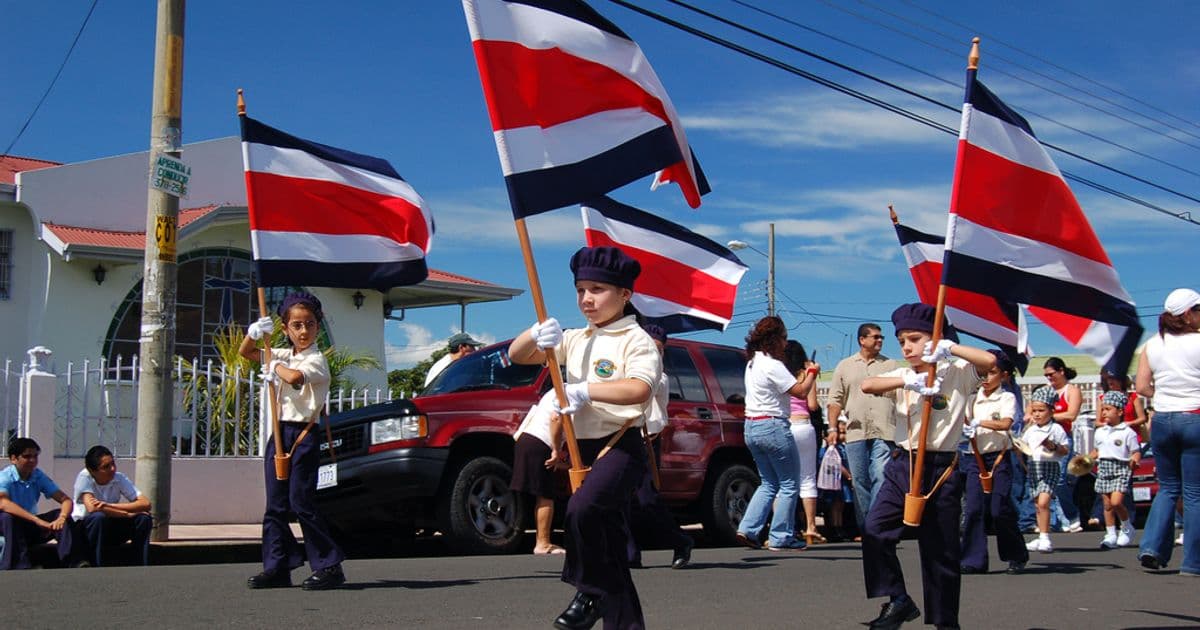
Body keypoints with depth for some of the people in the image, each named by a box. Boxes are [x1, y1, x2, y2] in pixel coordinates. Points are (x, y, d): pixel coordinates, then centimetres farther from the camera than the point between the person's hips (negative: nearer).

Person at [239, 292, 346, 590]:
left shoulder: (316, 359, -9)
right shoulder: (284, 355, 14)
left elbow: (295, 377, -30)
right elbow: (245, 352, 22)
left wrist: (275, 367, -10)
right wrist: (254, 332, 2)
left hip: (303, 435, -7)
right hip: (279, 432, 8)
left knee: (302, 503, -9)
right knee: (275, 506, 8)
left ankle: (329, 566, -3)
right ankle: (277, 567, 13)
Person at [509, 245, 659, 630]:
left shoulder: (636, 340, -6)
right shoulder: (575, 340, 15)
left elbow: (639, 389, -25)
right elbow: (517, 356, 12)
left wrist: (586, 390, -33)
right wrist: (536, 335, -9)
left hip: (620, 447, -8)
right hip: (582, 449, 8)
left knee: (581, 509, -33)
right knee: (606, 541, 11)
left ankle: (590, 594, -17)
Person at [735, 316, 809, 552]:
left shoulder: (753, 363, 13)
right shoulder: (773, 365, -16)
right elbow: (801, 391, -15)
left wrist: (803, 376, 14)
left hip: (751, 427, 9)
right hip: (773, 426, -9)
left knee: (769, 483, 17)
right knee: (788, 484, 2)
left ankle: (748, 529, 7)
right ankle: (781, 538, 3)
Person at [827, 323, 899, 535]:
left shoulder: (890, 365, 12)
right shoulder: (845, 366, 13)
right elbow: (835, 400, 12)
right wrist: (832, 426, 0)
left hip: (884, 432, -1)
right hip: (855, 432, 1)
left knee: (881, 478, -12)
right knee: (860, 482, 4)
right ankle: (864, 527, 12)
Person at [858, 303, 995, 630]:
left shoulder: (956, 373, -1)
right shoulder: (903, 376, 9)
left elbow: (990, 361, -19)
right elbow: (867, 385, -9)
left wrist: (948, 346, -18)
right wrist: (908, 382, -21)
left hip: (941, 469, -4)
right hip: (902, 466, 4)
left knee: (942, 552, 4)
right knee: (875, 530, -12)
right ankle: (897, 601, 2)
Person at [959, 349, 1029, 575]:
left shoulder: (1007, 398, -2)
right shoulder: (973, 398, 11)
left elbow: (1005, 423, -18)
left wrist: (979, 422, -22)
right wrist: (965, 432, -9)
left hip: (999, 457, -4)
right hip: (975, 457, 4)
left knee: (999, 510, -5)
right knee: (973, 508, -5)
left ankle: (1016, 557, 14)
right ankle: (974, 560, 1)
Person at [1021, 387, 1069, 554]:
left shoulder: (1056, 429, -5)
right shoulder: (1031, 430, 12)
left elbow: (1065, 451, -5)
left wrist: (1053, 446, -22)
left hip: (1050, 467, -6)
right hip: (1034, 466, 6)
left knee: (1043, 502, -18)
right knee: (1038, 504, 8)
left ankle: (1045, 538, -15)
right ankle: (1042, 538, 16)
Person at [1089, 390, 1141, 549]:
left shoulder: (1127, 433, -6)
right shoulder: (1100, 432, 12)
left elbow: (1136, 452, -5)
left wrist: (1134, 460, -24)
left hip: (1121, 469, -6)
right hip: (1104, 469, 6)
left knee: (1116, 502, -17)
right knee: (1107, 505, 6)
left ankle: (1127, 528, 7)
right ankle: (1110, 535, 13)